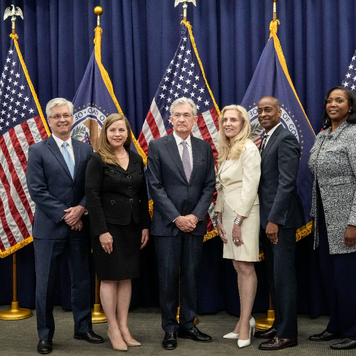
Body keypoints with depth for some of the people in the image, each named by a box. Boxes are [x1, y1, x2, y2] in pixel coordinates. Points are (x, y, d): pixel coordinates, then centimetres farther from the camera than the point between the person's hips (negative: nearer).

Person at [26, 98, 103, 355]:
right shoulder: (38, 151, -2)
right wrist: (64, 215, -13)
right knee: (46, 283, 4)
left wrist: (81, 208, -13)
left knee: (82, 280, 11)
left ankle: (83, 327, 26)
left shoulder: (86, 150, 8)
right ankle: (45, 335, 17)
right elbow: (37, 190, -9)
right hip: (49, 227, -3)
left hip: (79, 226, 3)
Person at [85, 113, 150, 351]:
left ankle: (124, 327, 18)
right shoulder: (98, 160, -6)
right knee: (110, 277, 3)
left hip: (132, 226, 5)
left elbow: (143, 195, 10)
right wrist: (102, 231, -16)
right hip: (109, 225, -5)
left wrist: (145, 226, 5)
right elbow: (92, 196, -11)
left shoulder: (136, 159, 9)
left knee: (126, 277, 9)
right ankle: (113, 329, 14)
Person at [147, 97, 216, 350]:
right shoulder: (157, 147, -1)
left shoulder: (205, 148, 8)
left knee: (191, 275, 9)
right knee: (169, 277, 2)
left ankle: (188, 324, 21)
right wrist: (176, 218, -12)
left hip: (195, 223, 3)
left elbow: (209, 185, 5)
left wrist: (196, 216, -7)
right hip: (167, 224, -3)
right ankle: (170, 329, 14)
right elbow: (156, 186, -6)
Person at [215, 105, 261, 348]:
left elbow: (250, 187, -15)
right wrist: (220, 217, 10)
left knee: (246, 268, -5)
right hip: (228, 213, 8)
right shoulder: (225, 151, 15)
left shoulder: (249, 149, -10)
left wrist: (238, 221, -16)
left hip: (245, 214, -8)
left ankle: (245, 325, 0)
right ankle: (245, 320, 17)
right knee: (239, 268, 10)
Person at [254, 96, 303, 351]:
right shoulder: (266, 139, 15)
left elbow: (286, 183, -18)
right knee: (273, 276, 14)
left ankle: (287, 334, 7)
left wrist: (274, 220, -21)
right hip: (268, 217, 9)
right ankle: (279, 325, 26)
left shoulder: (285, 139, -12)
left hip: (280, 218, -9)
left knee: (283, 276, -2)